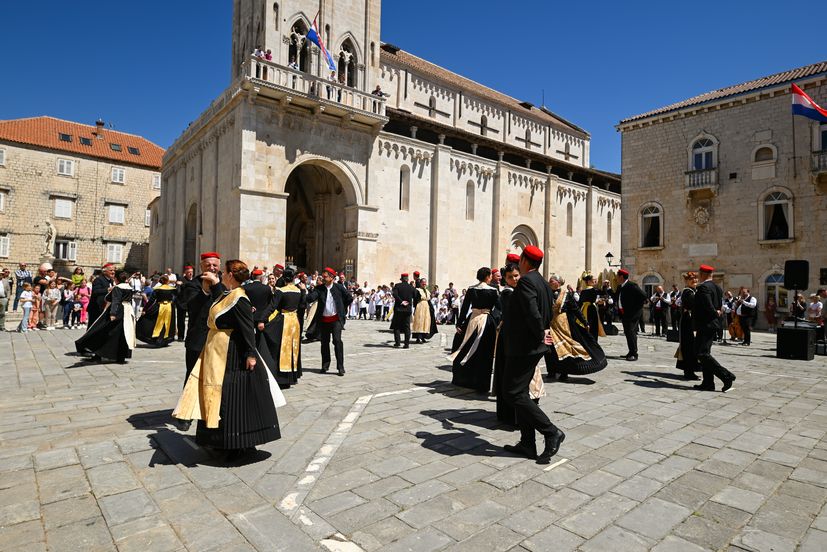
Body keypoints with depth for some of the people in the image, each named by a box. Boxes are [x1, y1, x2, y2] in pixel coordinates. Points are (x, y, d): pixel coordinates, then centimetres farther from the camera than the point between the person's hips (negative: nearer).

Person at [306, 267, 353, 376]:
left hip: (336, 319, -2)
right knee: (325, 342, 10)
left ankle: (340, 367, -2)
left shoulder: (339, 287, -4)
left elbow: (350, 298, 6)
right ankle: (325, 366, 24)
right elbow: (310, 298, -14)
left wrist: (342, 309, 8)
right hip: (323, 320, 3)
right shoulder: (319, 288, -1)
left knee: (337, 340, -10)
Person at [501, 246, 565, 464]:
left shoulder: (526, 282, -17)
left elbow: (532, 313, -26)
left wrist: (540, 336, -13)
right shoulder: (543, 283, 13)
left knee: (514, 393, -3)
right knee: (521, 392, 14)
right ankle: (527, 444, 19)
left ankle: (551, 432, 0)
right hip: (532, 347, 10)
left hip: (522, 347, -10)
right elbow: (548, 315, 17)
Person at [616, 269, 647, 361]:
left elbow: (643, 296, -19)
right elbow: (617, 298, 25)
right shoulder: (620, 287, 13)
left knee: (631, 333, -11)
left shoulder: (632, 286, -14)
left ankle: (634, 354, -7)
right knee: (627, 333, 12)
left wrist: (636, 308, -15)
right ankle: (631, 352, 21)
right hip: (624, 314, 9)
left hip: (632, 314, -9)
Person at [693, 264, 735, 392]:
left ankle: (726, 376, -8)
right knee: (705, 353, 12)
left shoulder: (703, 287, -16)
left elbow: (708, 306, -23)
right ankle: (708, 383, 15)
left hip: (705, 325, -10)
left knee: (702, 353, -7)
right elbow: (719, 305, 15)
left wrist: (716, 314, -7)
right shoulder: (716, 287, 14)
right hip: (712, 324, 10)